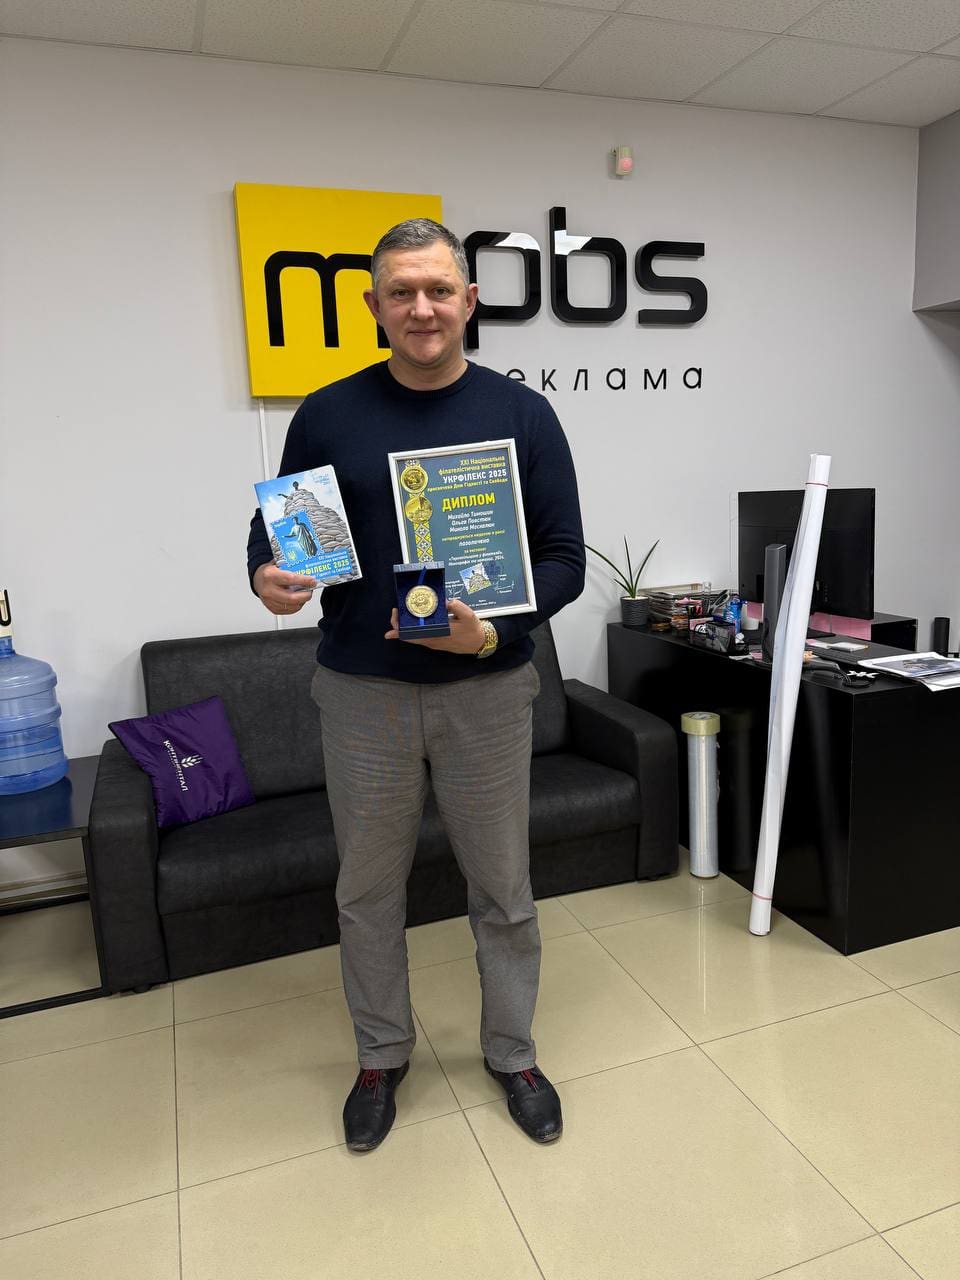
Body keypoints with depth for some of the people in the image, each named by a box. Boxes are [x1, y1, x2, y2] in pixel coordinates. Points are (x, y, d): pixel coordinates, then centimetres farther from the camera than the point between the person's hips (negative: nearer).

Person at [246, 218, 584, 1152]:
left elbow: (565, 559, -3)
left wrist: (493, 631, -21)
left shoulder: (522, 415, -2)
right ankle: (381, 1057, 39)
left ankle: (512, 1053, 37)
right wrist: (268, 576, -17)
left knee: (503, 888, 12)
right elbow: (274, 532, 7)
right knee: (367, 891, 15)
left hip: (487, 692, 0)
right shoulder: (328, 416, 0)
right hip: (362, 694, 1)